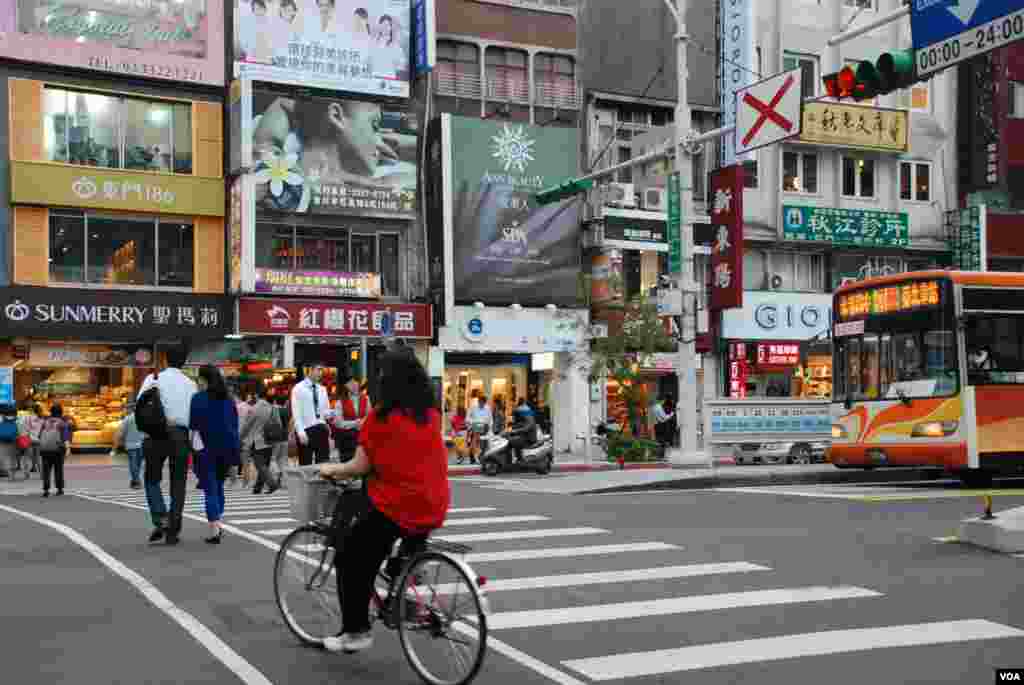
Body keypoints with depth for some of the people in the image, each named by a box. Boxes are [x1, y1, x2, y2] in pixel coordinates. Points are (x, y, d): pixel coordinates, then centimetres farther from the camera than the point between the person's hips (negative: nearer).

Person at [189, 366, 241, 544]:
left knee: (210, 489, 0)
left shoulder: (198, 398, -6)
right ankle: (219, 523, 18)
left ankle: (214, 531, -7)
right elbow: (235, 424, 11)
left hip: (208, 448, -5)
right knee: (219, 484, 21)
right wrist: (235, 449, 16)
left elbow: (193, 424, -11)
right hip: (227, 447, 5)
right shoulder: (228, 398, 10)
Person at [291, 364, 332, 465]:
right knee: (305, 465, 2)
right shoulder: (299, 388, -5)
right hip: (307, 430, -5)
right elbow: (296, 413, -11)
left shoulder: (322, 389, 13)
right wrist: (301, 432, -20)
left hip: (322, 429, 5)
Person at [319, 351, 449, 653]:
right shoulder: (432, 414, 6)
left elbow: (361, 467, -8)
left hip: (395, 507, -6)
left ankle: (356, 631, 12)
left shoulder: (382, 416, -10)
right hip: (433, 507, 6)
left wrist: (331, 469, 10)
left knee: (351, 562, 11)